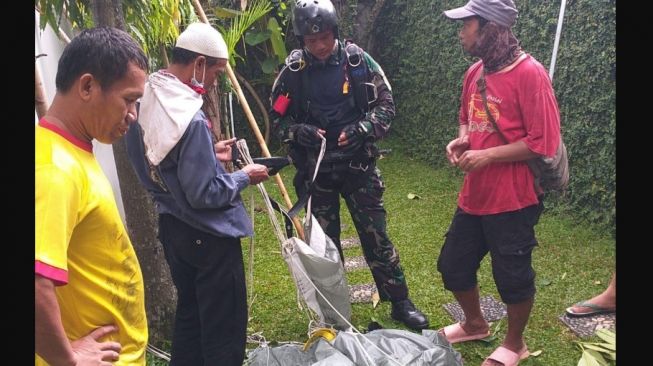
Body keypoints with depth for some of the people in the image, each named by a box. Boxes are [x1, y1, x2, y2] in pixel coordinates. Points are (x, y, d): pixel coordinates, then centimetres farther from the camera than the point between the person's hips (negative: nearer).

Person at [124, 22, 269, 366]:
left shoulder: (146, 102, 0)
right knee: (224, 327, 7)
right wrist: (244, 177, -9)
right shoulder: (189, 117, -27)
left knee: (189, 312, 23)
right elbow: (205, 194, -24)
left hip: (171, 226, 9)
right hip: (208, 235, -9)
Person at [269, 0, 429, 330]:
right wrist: (300, 131, -18)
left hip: (359, 165, -1)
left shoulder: (359, 61, -7)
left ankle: (400, 302, 21)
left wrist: (361, 130, -19)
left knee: (376, 236, 5)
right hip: (316, 170, 1)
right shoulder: (292, 71, -5)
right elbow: (278, 118, 3)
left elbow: (386, 105, -2)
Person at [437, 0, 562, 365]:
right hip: (474, 196, 8)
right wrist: (462, 140, 0)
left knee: (512, 276, 8)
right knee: (453, 266, 17)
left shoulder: (529, 73, -17)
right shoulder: (475, 72, 6)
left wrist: (488, 155, -20)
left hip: (513, 199, -8)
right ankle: (475, 324, 43)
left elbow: (544, 142, -19)